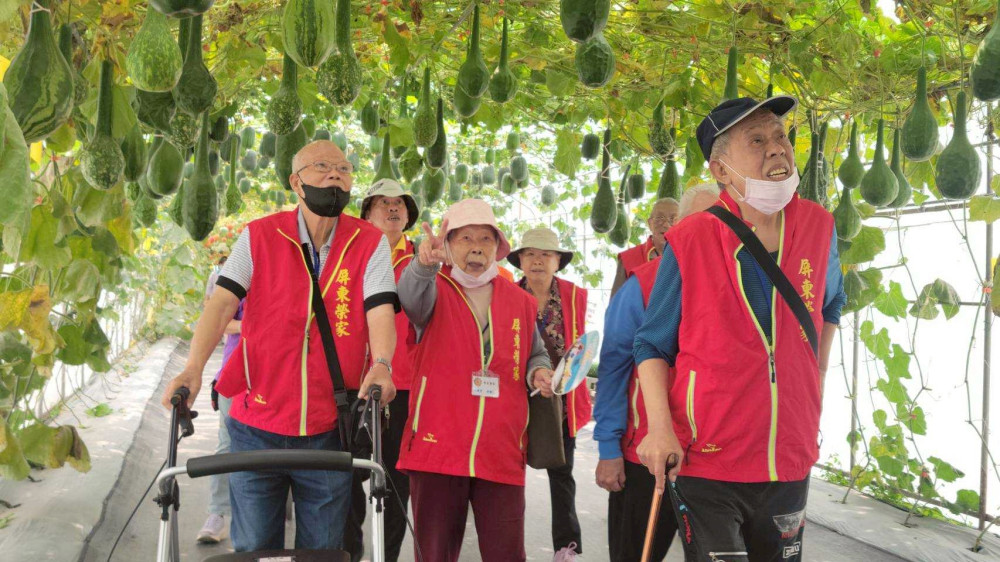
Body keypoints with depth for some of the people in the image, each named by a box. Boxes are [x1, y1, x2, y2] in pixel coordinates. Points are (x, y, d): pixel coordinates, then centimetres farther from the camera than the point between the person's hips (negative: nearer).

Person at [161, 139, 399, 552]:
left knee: (323, 549, 10)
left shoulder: (370, 243, 1)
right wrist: (193, 368, -24)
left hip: (329, 430, 0)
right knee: (253, 548, 7)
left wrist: (381, 364, -31)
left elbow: (381, 310, -10)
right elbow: (222, 302, -9)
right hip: (257, 427, 0)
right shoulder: (259, 236, 0)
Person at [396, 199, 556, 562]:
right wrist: (425, 263, -45)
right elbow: (412, 296, -22)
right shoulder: (434, 290, 3)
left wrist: (538, 371, 1)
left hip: (502, 453, 2)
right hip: (437, 448, -2)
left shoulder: (521, 302, 13)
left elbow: (535, 354, 26)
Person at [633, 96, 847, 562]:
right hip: (704, 466, -4)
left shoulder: (818, 227, -1)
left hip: (790, 464, 4)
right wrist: (660, 428, -15)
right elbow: (652, 345, -3)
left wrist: (817, 374, 13)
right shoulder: (689, 242, -11)